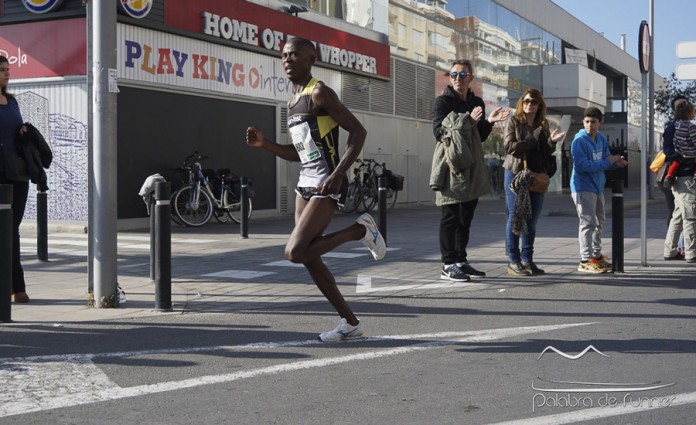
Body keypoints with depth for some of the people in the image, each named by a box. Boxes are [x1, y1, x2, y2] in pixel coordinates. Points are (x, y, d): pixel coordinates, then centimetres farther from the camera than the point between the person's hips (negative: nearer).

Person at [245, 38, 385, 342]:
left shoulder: (319, 93, -9)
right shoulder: (292, 102, 17)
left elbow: (357, 130, -15)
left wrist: (339, 172, -24)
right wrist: (264, 144, 8)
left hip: (326, 185, -9)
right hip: (305, 182, 9)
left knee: (294, 253, -17)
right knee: (309, 258, 7)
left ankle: (360, 230, 1)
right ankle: (350, 323, 17)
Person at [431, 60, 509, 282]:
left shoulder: (477, 103, 15)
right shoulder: (442, 101, -3)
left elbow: (480, 137, 17)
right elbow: (439, 131, -13)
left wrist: (489, 122, -2)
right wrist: (468, 121, -19)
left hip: (471, 167, 7)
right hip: (451, 165, -7)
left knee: (465, 217, 11)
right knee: (451, 217, -6)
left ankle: (461, 261, 19)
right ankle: (448, 265, -4)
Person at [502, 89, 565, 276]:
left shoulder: (542, 124, 14)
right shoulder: (514, 121, 1)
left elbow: (547, 152, 13)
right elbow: (509, 146, -11)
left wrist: (552, 141, -8)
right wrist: (533, 140, -12)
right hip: (515, 173, -5)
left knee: (531, 220, 7)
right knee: (515, 217, -3)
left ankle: (527, 260, 14)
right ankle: (513, 261, 1)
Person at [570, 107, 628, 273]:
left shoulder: (601, 139, 6)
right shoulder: (579, 141, -17)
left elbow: (606, 160, 11)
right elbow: (582, 165, -24)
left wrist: (616, 162, -11)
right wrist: (606, 163, -23)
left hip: (598, 186, 8)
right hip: (583, 187, -8)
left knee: (599, 222, 18)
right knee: (588, 222, -11)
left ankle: (597, 255, 32)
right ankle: (586, 260, -7)